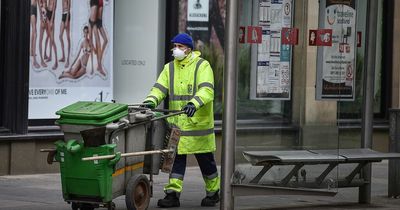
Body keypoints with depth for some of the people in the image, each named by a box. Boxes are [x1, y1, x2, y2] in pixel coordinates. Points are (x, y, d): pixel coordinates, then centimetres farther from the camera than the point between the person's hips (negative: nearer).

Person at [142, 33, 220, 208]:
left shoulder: (202, 66, -7)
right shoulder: (170, 68, 9)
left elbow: (207, 90, -21)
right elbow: (160, 88, 0)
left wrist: (194, 103, -40)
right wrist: (151, 101, -22)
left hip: (198, 123, -4)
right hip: (177, 123, 4)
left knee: (205, 160, 8)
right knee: (176, 158, 2)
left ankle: (213, 192, 24)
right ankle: (172, 194, 4)